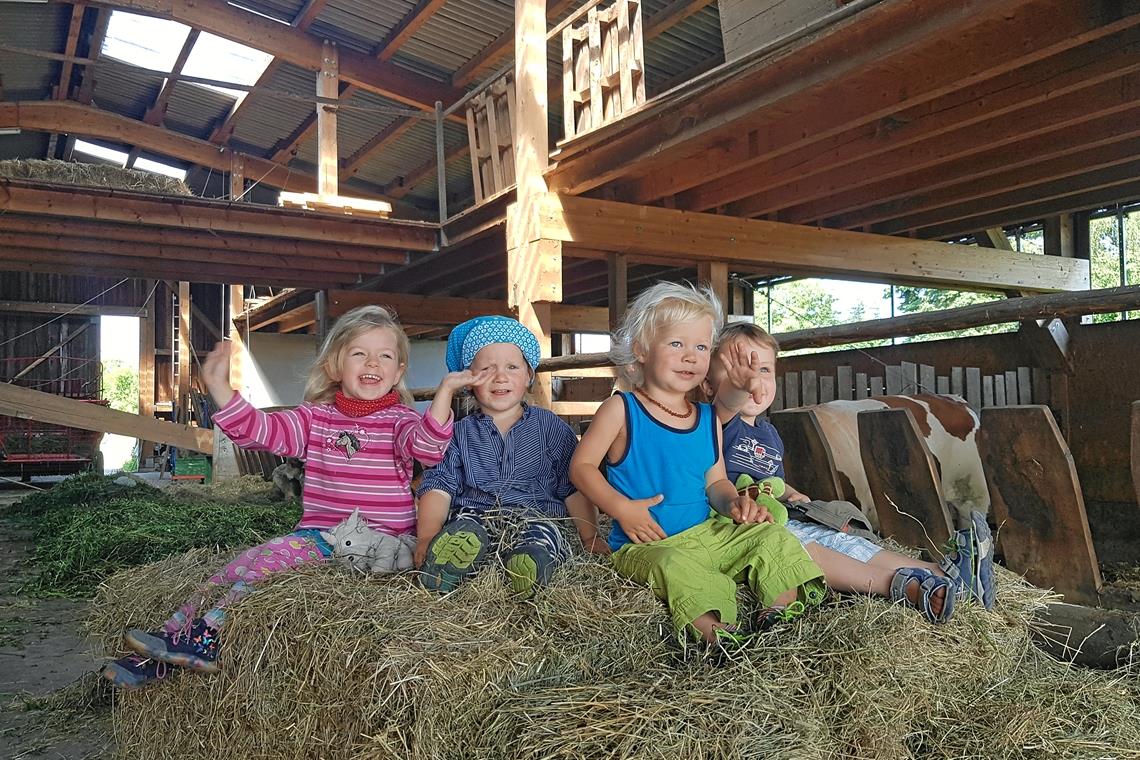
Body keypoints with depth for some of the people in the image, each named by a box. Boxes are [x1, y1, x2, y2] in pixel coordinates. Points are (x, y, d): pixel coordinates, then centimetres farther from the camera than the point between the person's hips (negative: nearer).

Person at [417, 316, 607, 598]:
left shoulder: (551, 426, 14)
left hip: (534, 516, 0)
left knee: (540, 536, -38)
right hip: (474, 516, 1)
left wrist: (590, 537, 7)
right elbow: (439, 487, 6)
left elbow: (573, 486, 14)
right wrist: (428, 535, -11)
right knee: (463, 532, -37)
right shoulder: (460, 433, 15)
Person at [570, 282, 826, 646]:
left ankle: (782, 609, -16)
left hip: (707, 534, 6)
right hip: (646, 544, -6)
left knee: (773, 536, -6)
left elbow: (715, 482, 14)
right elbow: (581, 466, -6)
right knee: (676, 565, -37)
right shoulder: (621, 410, -6)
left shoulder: (708, 418, 10)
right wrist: (621, 508, -19)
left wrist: (733, 502, -10)